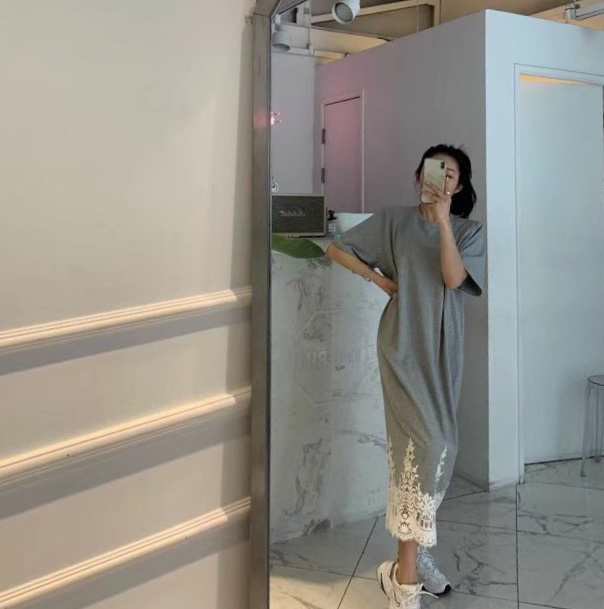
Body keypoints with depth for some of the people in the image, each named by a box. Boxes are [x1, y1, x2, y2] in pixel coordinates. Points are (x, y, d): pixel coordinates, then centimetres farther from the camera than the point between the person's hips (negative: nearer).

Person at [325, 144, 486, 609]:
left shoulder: (469, 230, 7)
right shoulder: (394, 219, 4)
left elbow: (453, 278, -10)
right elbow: (336, 249, 5)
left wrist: (443, 220, -15)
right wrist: (381, 280, -1)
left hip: (444, 348, 4)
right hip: (404, 345, -4)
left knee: (440, 447, 8)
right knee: (424, 443, -13)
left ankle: (414, 547, 27)